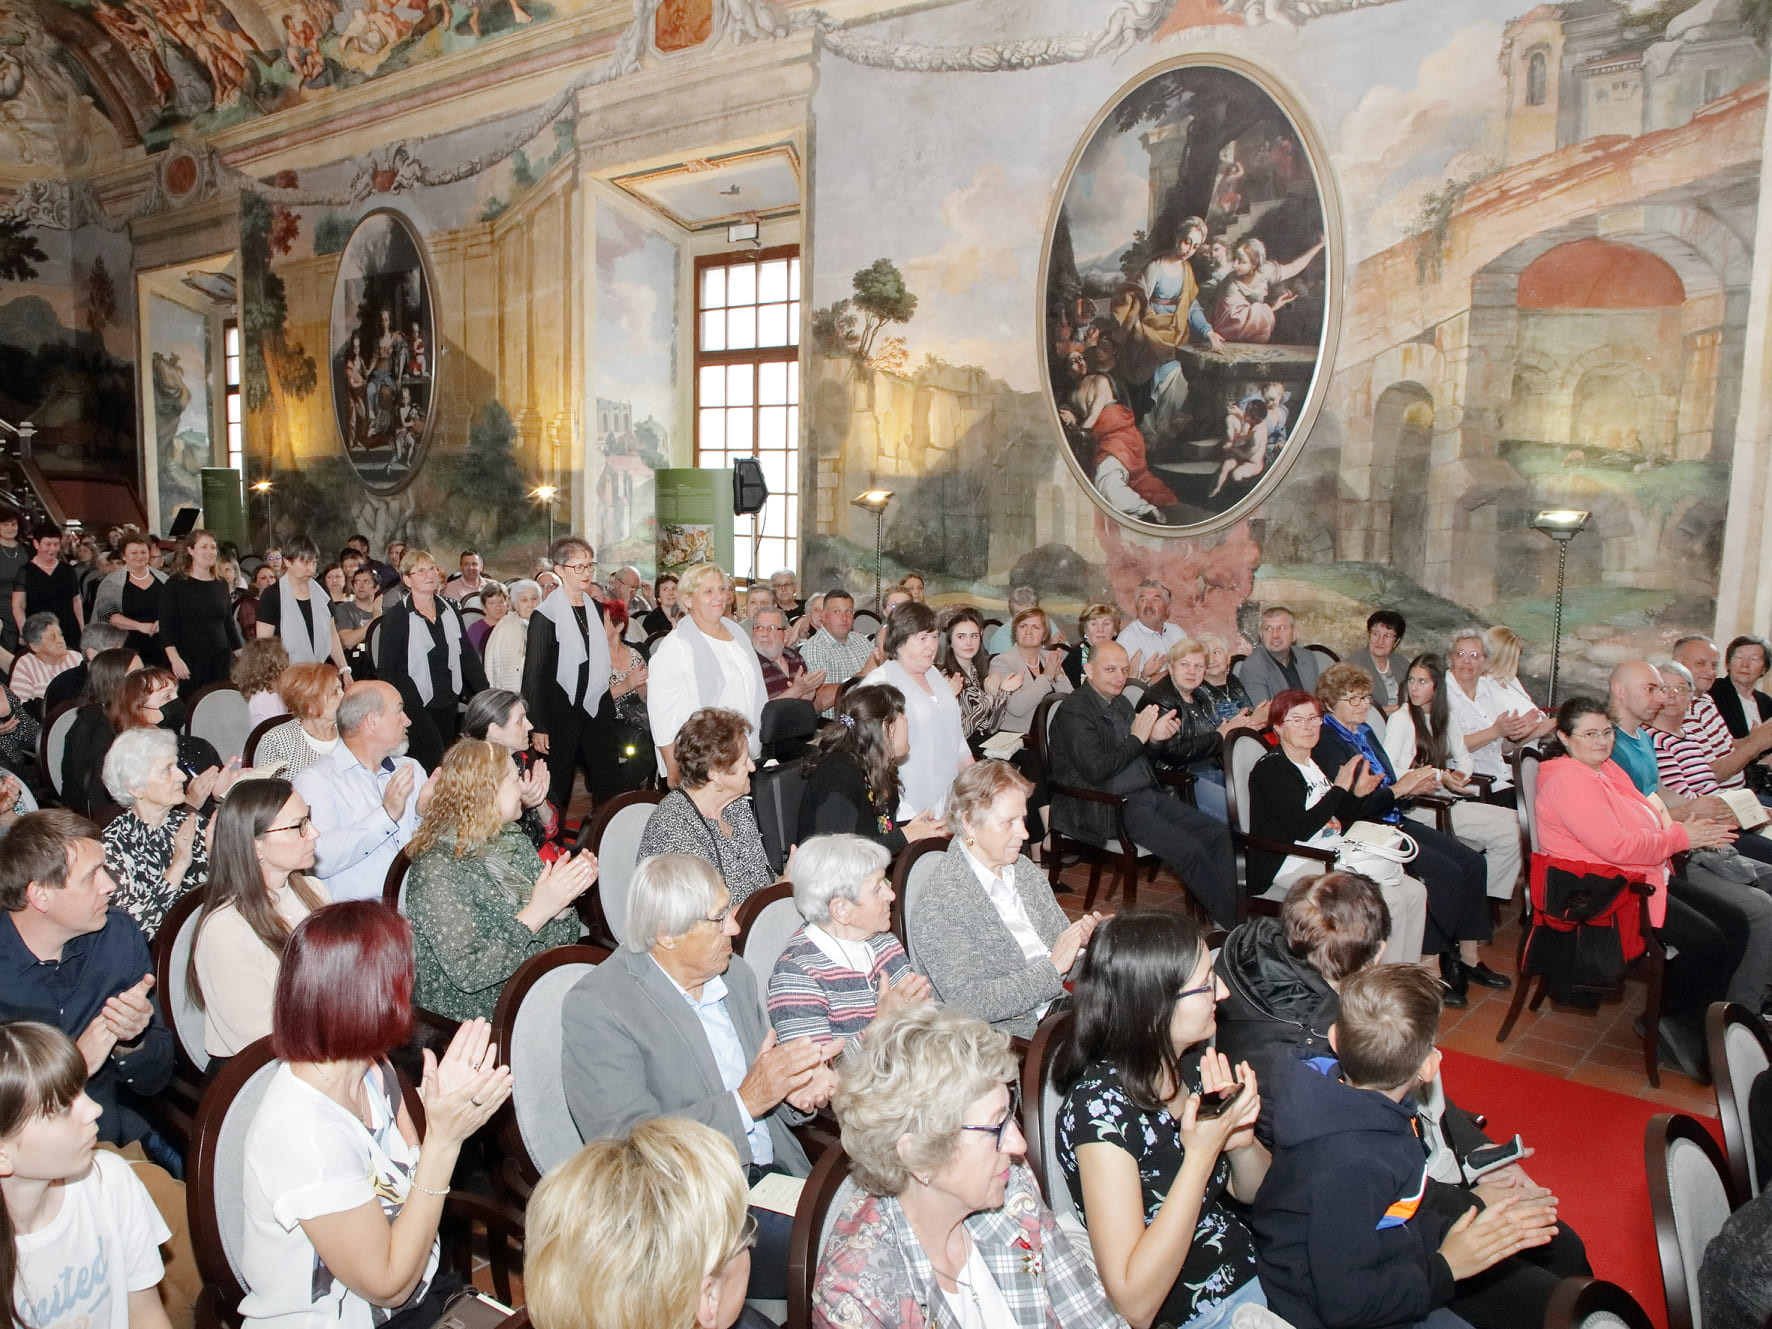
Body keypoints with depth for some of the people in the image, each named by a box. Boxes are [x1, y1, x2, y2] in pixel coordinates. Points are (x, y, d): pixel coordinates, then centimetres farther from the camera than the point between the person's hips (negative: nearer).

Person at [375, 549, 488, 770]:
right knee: (435, 765, -14)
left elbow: (468, 657, 11)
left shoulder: (451, 611, 9)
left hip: (448, 703, 5)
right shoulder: (395, 617, -5)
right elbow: (386, 670, -5)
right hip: (415, 706, -5)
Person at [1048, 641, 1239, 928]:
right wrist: (1137, 738, -13)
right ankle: (1234, 922, -7)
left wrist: (1155, 737, 0)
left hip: (1148, 795, 9)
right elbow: (1095, 770, -22)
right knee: (1189, 850, -21)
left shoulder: (1121, 702, 15)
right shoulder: (1073, 711, -11)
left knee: (1220, 834, -4)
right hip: (1109, 808, -9)